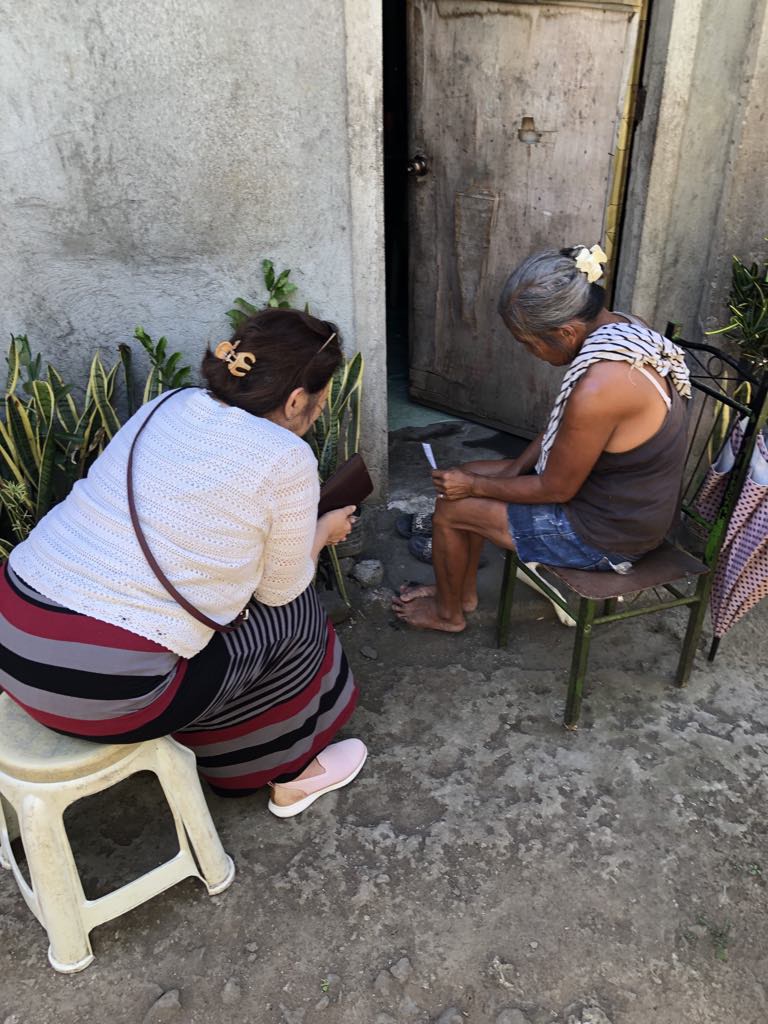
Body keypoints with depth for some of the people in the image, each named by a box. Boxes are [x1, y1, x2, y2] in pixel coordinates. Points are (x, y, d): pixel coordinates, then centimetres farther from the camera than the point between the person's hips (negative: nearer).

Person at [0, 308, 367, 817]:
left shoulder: (172, 405, 8)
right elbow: (281, 589, 2)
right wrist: (323, 532, 20)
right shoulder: (287, 458, -11)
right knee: (291, 613, 11)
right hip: (103, 685, -7)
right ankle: (293, 777, 31)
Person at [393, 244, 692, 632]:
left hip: (606, 534, -9)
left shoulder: (598, 388, -35)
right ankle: (464, 591, 31)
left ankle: (448, 612, 26)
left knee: (451, 507, -1)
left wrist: (475, 486, -9)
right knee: (467, 475, 13)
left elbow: (555, 490, -22)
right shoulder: (621, 325, -5)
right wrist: (514, 469, 2)